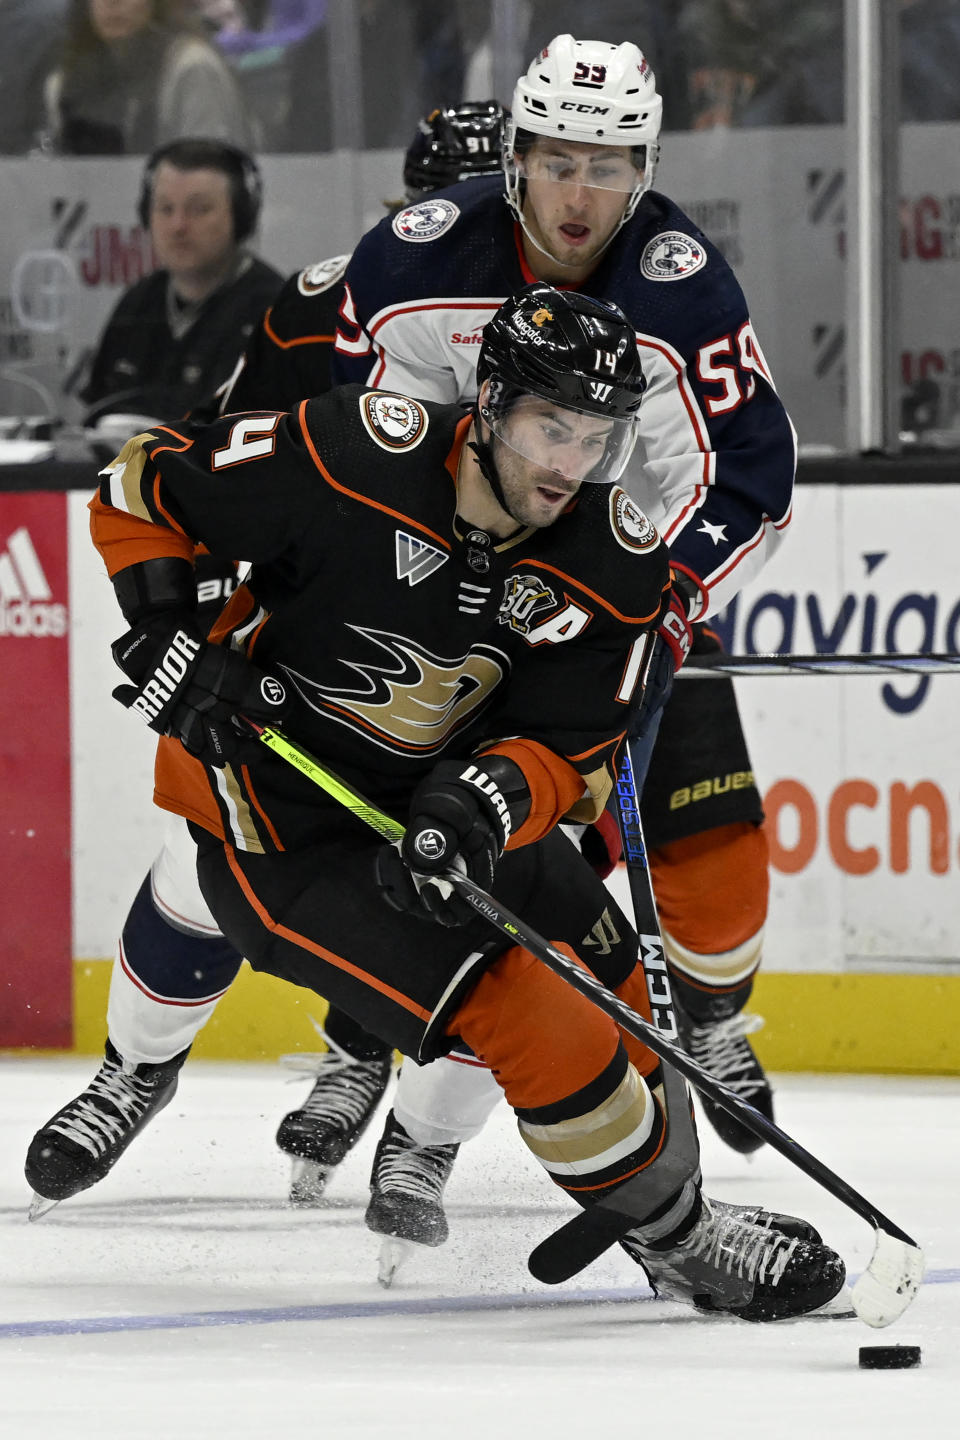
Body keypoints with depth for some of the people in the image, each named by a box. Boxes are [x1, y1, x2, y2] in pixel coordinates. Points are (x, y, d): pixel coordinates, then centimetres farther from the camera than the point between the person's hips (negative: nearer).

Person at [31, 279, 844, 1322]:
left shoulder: (618, 566, -12)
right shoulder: (353, 456, -27)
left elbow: (567, 753, -10)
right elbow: (140, 491, -14)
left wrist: (489, 797, -31)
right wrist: (169, 636, -25)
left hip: (435, 798, 7)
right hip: (276, 826, -7)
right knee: (525, 1007, -17)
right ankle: (675, 1236, -1)